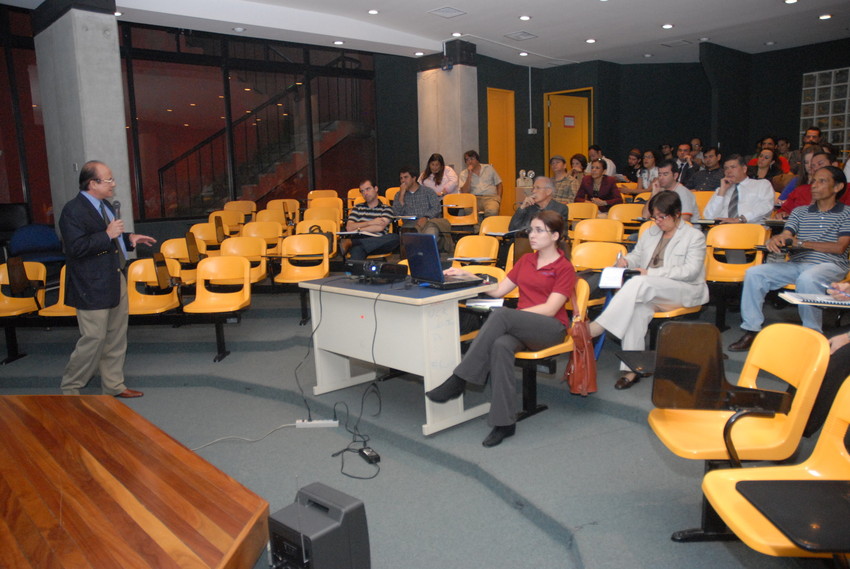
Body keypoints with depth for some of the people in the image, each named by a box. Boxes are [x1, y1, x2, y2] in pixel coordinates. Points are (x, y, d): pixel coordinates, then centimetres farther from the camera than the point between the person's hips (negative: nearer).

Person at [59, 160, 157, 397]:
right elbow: (76, 247, -24)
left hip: (116, 280, 9)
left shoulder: (104, 205, 13)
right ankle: (70, 388, 17)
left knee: (116, 338, 15)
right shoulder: (73, 210, -16)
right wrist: (108, 235, -23)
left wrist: (129, 238, 10)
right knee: (94, 338, -2)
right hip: (92, 286, -9)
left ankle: (114, 385, 27)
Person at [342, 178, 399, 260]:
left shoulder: (386, 209, 18)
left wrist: (358, 229, 2)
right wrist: (370, 222, -1)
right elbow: (349, 227, 8)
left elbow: (380, 227, -1)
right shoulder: (357, 208, 25)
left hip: (379, 244, 1)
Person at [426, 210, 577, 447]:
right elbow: (498, 291, 18)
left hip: (551, 328, -5)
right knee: (500, 345, -34)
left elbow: (549, 309, -11)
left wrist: (507, 317, -18)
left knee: (500, 314, -34)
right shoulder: (525, 260, 21)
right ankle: (504, 423, -34)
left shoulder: (564, 268, 1)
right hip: (520, 328, 5)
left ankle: (458, 381, -31)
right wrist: (466, 276, 8)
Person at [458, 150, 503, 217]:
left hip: (490, 197, 0)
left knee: (491, 211, -36)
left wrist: (499, 198, 3)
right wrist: (469, 175, -6)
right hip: (474, 198, 0)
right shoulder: (464, 174, 13)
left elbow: (499, 184, 20)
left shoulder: (489, 168, 17)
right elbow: (464, 192, -1)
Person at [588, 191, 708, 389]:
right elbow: (637, 255, 26)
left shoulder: (694, 236, 2)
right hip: (649, 290, 5)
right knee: (638, 308, -34)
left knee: (640, 283, -35)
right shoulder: (650, 232, 21)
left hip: (686, 291, -4)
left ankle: (596, 327, -39)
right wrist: (626, 260, -1)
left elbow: (691, 270, -10)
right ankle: (632, 369, -35)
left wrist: (651, 273, -19)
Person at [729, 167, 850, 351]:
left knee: (807, 278, -39)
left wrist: (802, 243, -12)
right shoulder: (800, 211, 20)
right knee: (754, 273, -19)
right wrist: (775, 240, -19)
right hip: (796, 263, 4)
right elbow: (786, 235, 6)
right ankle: (751, 330, -18)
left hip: (829, 265, -4)